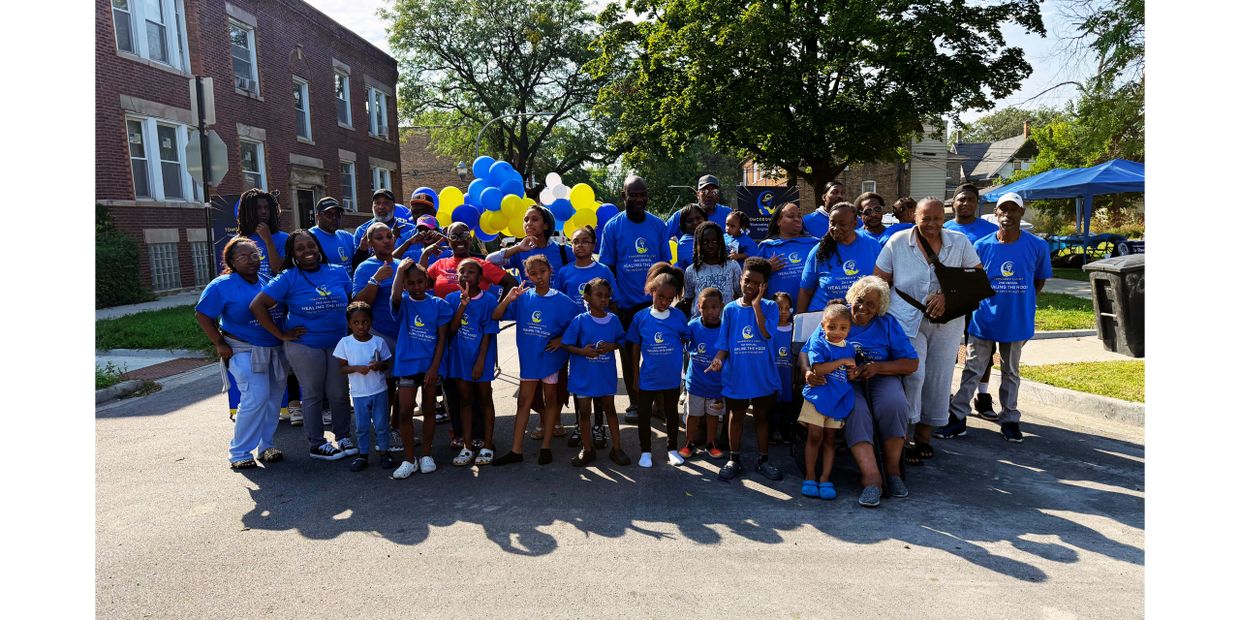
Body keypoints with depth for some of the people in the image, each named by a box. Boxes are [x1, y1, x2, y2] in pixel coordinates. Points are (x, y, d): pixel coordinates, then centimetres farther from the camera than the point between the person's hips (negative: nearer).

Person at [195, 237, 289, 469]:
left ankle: (267, 445, 24)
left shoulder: (269, 282, 7)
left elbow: (283, 309, 17)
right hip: (245, 351, -6)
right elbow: (202, 315, -5)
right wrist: (220, 344, -9)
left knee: (274, 398, 9)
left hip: (276, 350, 6)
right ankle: (239, 452, -2)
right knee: (256, 398, -15)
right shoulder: (222, 285, -7)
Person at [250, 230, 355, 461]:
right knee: (313, 394, 7)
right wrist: (281, 335, -11)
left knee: (339, 393, 10)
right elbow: (257, 305, -10)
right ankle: (317, 444, 20)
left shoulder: (339, 273, 4)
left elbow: (351, 304, 15)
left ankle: (343, 437, 27)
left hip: (339, 344, 3)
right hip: (304, 345, -3)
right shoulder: (288, 278, -7)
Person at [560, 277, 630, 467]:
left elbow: (621, 341, 8)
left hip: (606, 374, 2)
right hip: (583, 375, -1)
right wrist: (582, 351, -24)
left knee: (610, 409, 13)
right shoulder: (580, 320, -11)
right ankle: (587, 449, 25)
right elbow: (566, 344, -7)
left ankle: (616, 448, 23)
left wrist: (612, 346, -14)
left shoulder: (613, 320, -4)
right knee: (584, 411, 9)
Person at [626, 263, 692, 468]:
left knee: (671, 413, 18)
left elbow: (686, 341, 5)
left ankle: (672, 449, 35)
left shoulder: (678, 316, -8)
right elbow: (635, 347, 0)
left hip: (672, 378, 0)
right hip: (647, 378, 0)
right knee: (644, 414, 12)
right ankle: (645, 451, 29)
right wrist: (635, 375, 1)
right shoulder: (641, 317, -8)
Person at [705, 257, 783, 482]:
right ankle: (734, 460, 25)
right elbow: (724, 343, 0)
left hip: (763, 375, -1)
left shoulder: (770, 307, -4)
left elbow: (766, 333, -21)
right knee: (736, 416, 13)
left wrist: (756, 304, -18)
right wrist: (718, 359, -19)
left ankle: (763, 460, 27)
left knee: (761, 416, 13)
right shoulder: (730, 309, 0)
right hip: (736, 375, 1)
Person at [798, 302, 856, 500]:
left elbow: (852, 372, 25)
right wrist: (842, 361, -15)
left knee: (830, 438, 8)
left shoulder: (849, 348, 9)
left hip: (839, 399, 4)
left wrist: (855, 373, 5)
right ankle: (809, 477, 9)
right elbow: (817, 369, -18)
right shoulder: (818, 343, -6)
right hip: (818, 395, -4)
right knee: (815, 435, -3)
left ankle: (825, 478, 13)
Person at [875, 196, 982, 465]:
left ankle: (923, 436, 22)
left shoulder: (960, 242, 3)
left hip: (947, 322, 3)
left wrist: (948, 295, -13)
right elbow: (879, 281, 0)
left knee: (938, 380, 7)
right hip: (907, 319, -3)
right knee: (913, 373, -18)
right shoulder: (898, 241, -1)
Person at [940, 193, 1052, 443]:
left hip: (1017, 322, 1)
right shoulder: (982, 246, -6)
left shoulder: (1037, 246, -6)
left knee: (1011, 373, 15)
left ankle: (1009, 420, 27)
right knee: (972, 370, 4)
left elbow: (1040, 280, 9)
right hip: (983, 321, -1)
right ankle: (957, 417, 10)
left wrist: (1024, 303, 5)